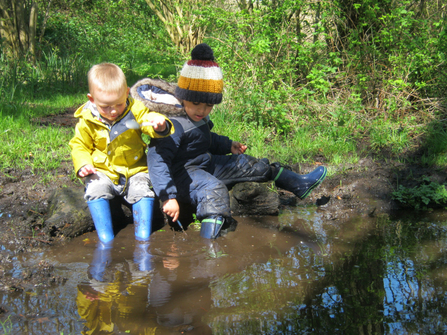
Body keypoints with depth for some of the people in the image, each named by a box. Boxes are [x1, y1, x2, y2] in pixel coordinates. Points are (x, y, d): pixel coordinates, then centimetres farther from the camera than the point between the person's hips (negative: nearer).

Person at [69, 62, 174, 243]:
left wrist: (160, 125, -40)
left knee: (142, 191, -24)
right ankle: (106, 238, -22)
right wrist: (83, 165, -11)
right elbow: (79, 145, 8)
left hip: (135, 170, 0)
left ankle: (143, 238, -15)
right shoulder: (87, 120, -4)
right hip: (102, 172, 0)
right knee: (95, 190, -26)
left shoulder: (136, 110, -8)